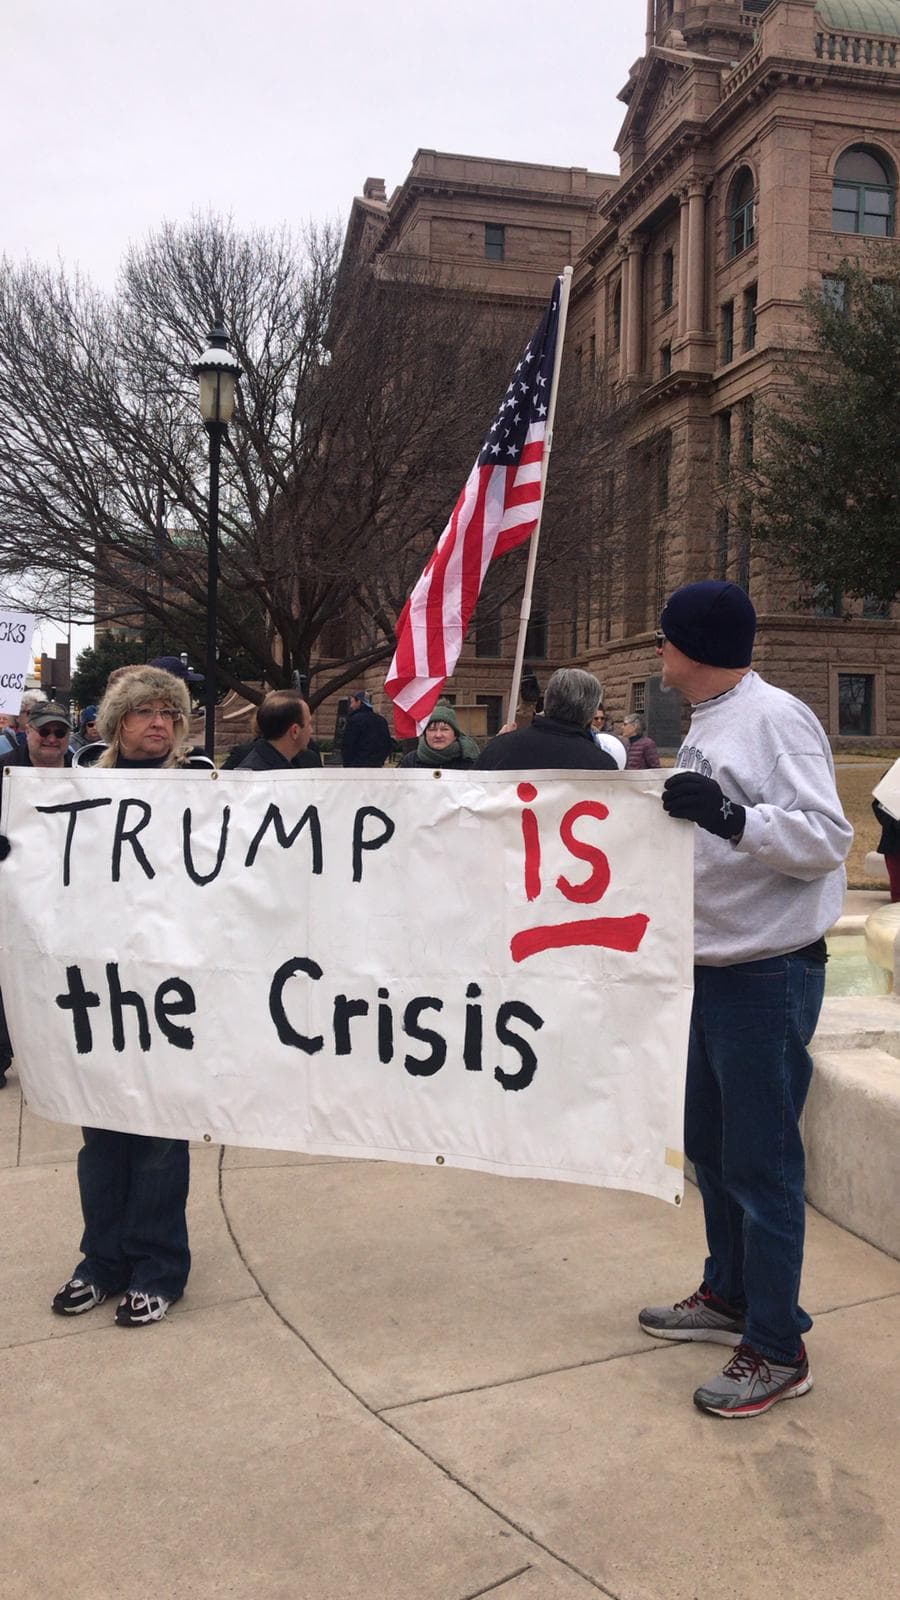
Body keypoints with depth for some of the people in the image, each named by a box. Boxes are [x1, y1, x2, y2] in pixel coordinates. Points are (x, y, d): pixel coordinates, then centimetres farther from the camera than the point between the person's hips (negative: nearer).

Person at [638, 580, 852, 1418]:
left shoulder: (776, 718, -16)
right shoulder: (707, 724, 11)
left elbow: (826, 837, -22)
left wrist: (731, 817, -33)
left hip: (768, 976, -9)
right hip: (712, 967, 9)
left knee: (762, 1161, 1)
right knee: (710, 1145, 20)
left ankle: (778, 1350, 16)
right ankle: (730, 1296, 38)